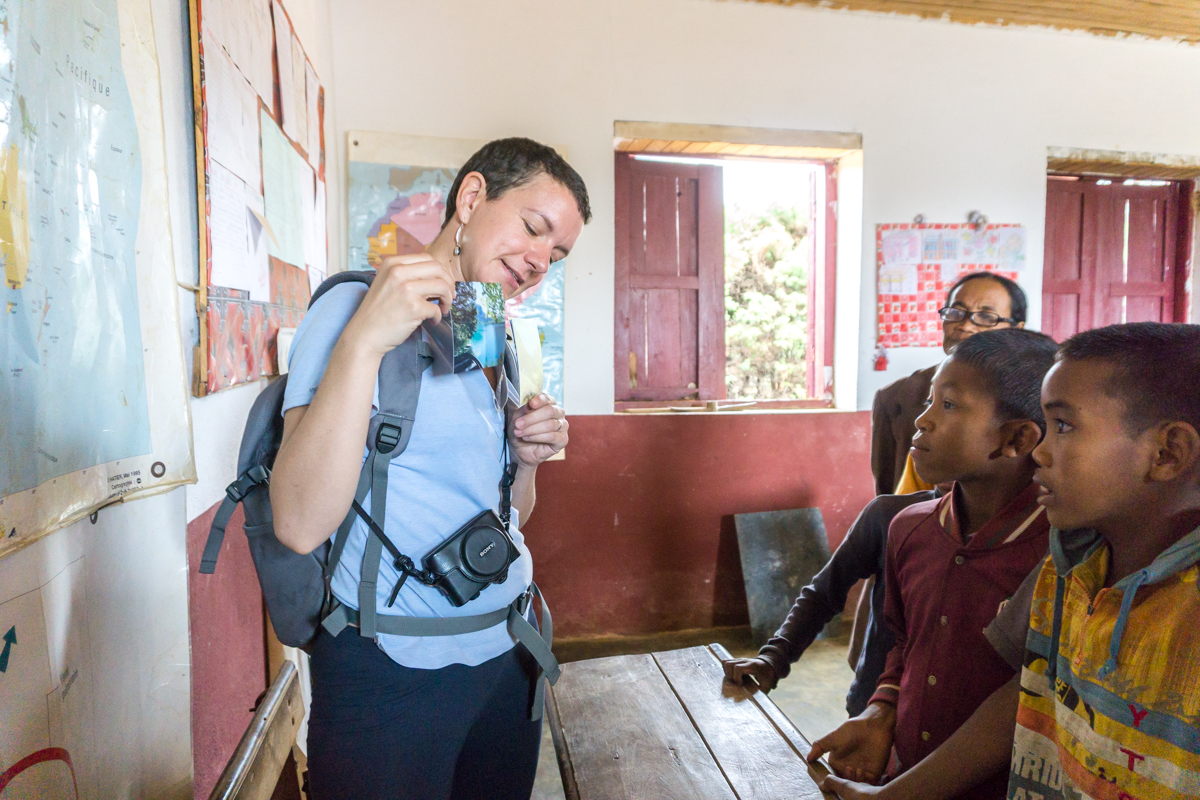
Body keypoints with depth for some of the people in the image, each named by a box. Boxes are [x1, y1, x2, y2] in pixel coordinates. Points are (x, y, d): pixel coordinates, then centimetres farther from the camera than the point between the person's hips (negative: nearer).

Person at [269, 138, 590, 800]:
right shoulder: (355, 308, -12)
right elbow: (301, 525, -25)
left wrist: (527, 459, -5)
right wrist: (362, 342, -31)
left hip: (507, 651, 7)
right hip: (394, 676, -7)